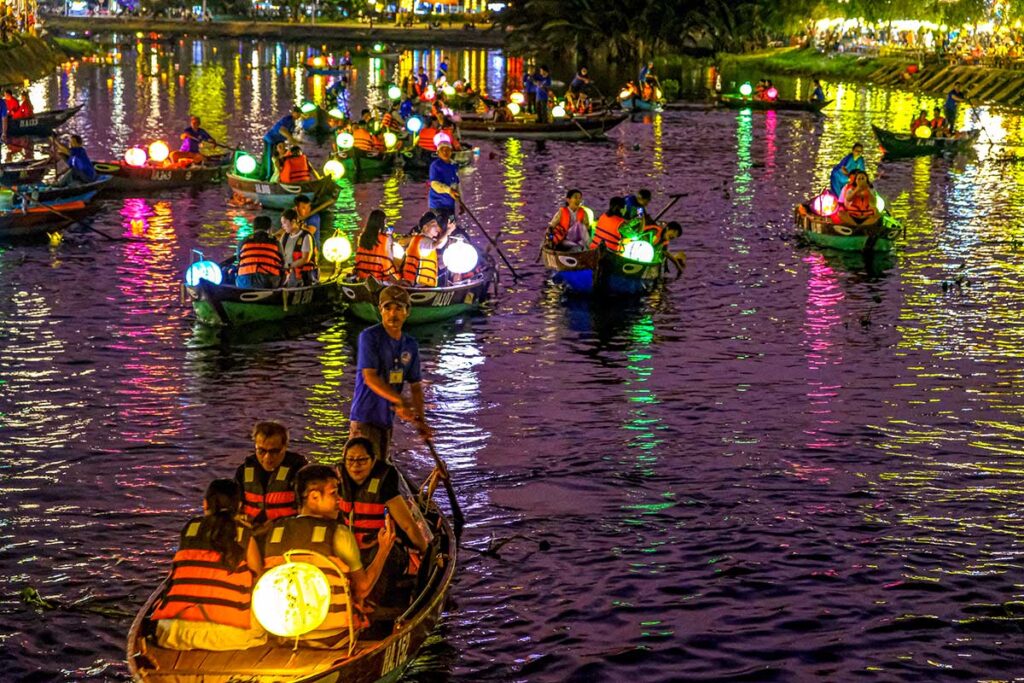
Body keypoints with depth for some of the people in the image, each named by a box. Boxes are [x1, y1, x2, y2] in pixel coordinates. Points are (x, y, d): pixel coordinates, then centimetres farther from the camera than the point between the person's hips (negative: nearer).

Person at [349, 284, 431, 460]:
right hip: (365, 418, -7)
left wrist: (420, 420, -1)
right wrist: (400, 401, -29)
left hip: (387, 419, 7)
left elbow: (415, 386, 10)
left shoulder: (410, 345, 9)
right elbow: (370, 377, -18)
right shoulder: (369, 336, -10)